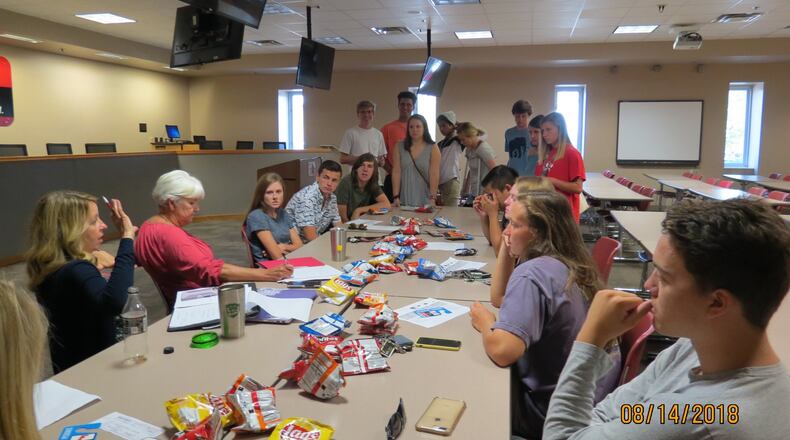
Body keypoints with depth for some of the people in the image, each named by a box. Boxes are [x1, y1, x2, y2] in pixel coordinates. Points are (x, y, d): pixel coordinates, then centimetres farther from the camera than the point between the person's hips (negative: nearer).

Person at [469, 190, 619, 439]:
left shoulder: (531, 273, -25)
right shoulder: (570, 263, 3)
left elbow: (502, 351, -37)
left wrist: (484, 322, -17)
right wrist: (507, 249, 6)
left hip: (554, 410, -8)